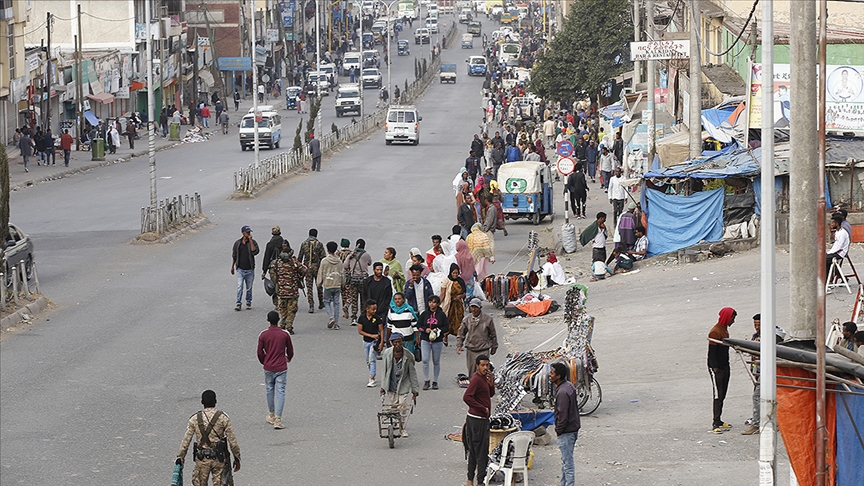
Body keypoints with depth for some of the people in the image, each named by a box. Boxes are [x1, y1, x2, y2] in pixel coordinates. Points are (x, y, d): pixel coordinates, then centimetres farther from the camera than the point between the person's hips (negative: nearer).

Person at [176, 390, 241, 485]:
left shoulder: (194, 419, -2)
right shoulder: (223, 418, -6)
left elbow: (186, 441, -2)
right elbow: (232, 441, -5)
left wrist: (180, 458, 5)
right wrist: (237, 458, 4)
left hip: (202, 460, 1)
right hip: (219, 459, -1)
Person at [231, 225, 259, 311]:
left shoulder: (253, 242, 0)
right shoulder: (237, 243, 4)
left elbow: (254, 252, -20)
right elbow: (234, 256, 13)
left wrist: (250, 241, -17)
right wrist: (232, 267, 13)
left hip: (250, 269, 0)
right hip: (240, 269, 0)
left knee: (249, 288, 8)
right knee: (239, 287, -9)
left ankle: (248, 302, 22)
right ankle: (238, 304, -7)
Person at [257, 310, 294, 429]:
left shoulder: (263, 335, -7)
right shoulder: (284, 334, -7)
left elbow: (260, 352, -1)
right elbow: (290, 350, 4)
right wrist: (288, 358, 28)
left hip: (268, 367, 1)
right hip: (281, 368, -1)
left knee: (270, 390, 17)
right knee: (280, 392, -1)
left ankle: (271, 416, 29)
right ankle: (278, 419, -8)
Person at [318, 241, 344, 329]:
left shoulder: (324, 261, -8)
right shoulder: (339, 261, 2)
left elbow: (321, 273, -3)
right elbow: (342, 274, 8)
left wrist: (319, 282, 10)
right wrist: (341, 284, 18)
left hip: (328, 285, -3)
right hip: (337, 285, 3)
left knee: (327, 302, 11)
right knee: (336, 303, 8)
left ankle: (331, 317, -12)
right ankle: (336, 323, 6)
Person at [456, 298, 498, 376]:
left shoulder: (487, 319, -5)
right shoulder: (467, 319, 1)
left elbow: (493, 334, 8)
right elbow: (461, 334, 11)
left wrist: (494, 348, 14)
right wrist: (459, 345, -3)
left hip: (483, 350, -3)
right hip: (470, 350, 3)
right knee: (471, 372, 9)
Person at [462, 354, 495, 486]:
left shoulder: (483, 378, 12)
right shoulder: (476, 379, -18)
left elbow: (491, 394, 17)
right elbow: (467, 397, -27)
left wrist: (491, 383, -3)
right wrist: (483, 409, -21)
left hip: (483, 419, 10)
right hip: (477, 420, -10)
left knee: (474, 451, 14)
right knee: (481, 451, -5)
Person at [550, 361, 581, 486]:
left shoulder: (562, 392, -25)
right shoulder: (569, 386, 7)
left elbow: (562, 414, -25)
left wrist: (558, 430, -11)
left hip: (566, 431, -11)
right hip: (573, 428, 11)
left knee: (567, 461, -2)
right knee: (565, 460, 20)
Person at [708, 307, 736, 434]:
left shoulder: (724, 330, 14)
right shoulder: (715, 332, -16)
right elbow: (712, 352, -17)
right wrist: (715, 368, -20)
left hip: (724, 366, 9)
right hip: (716, 368, -9)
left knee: (722, 395, 11)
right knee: (718, 396, -10)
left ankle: (718, 421, 16)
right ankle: (715, 423, -10)